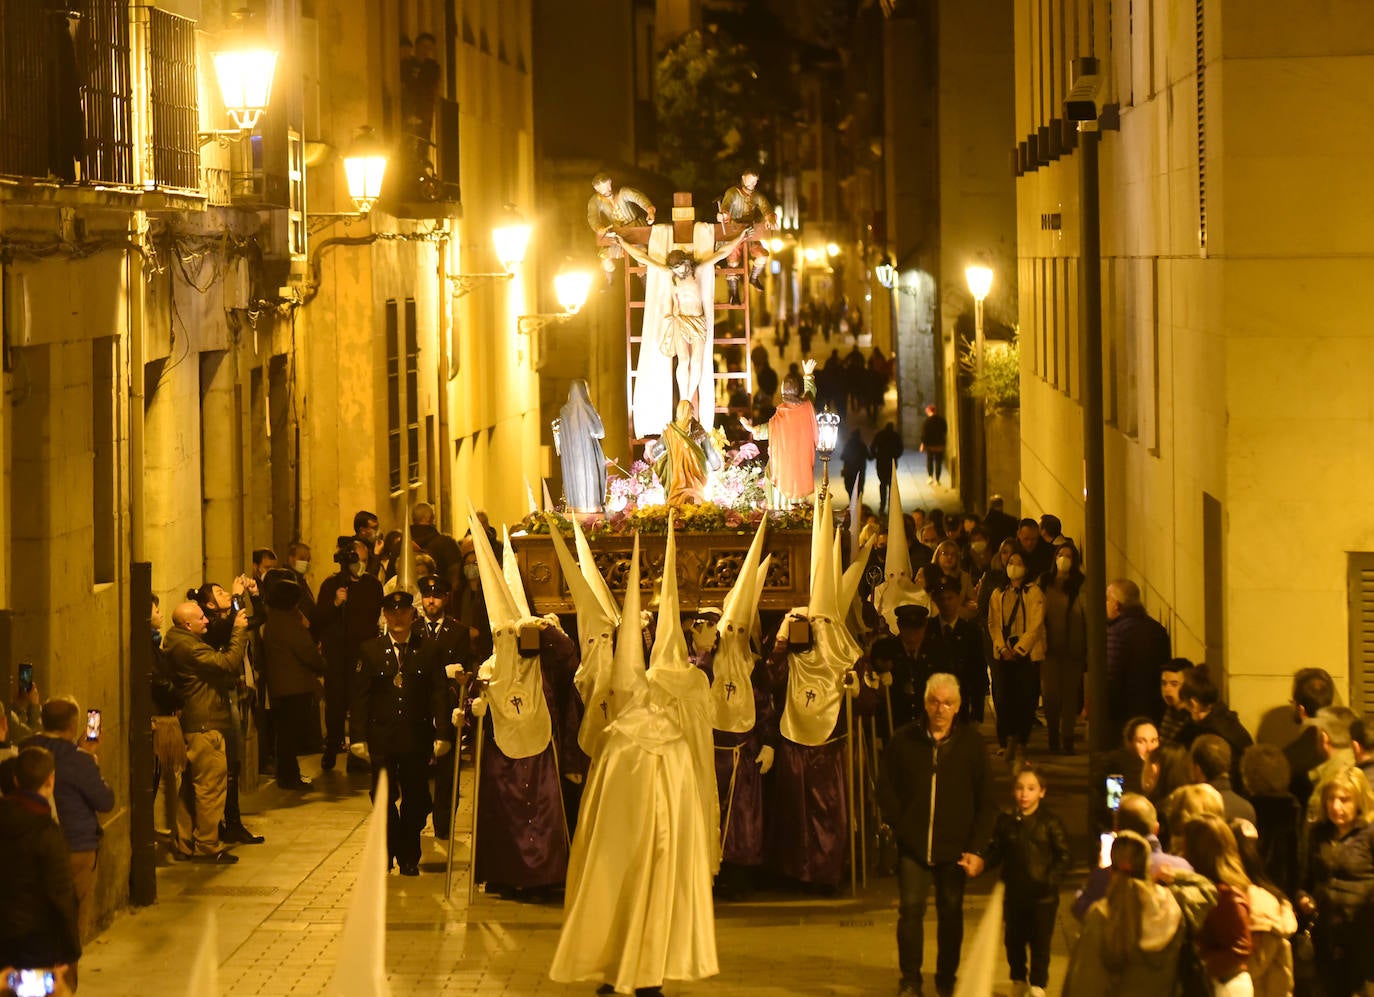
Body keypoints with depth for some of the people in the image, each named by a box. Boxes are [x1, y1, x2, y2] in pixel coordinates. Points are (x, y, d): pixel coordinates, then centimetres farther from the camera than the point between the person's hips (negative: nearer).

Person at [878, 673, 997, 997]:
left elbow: (986, 801, 1)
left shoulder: (971, 742, -1)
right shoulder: (904, 740, 0)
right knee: (910, 909, -6)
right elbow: (885, 788, 9)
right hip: (913, 845, 0)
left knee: (951, 913, 9)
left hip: (954, 847, 0)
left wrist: (978, 848, -5)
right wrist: (897, 825, -3)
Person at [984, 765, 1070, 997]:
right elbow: (995, 854, 6)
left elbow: (1064, 856, -6)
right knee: (1014, 941, 12)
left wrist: (1051, 880, -18)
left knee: (1040, 943, 2)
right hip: (1015, 895, 3)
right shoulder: (1006, 822, 3)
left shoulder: (1050, 822, -7)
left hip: (1043, 897, -3)